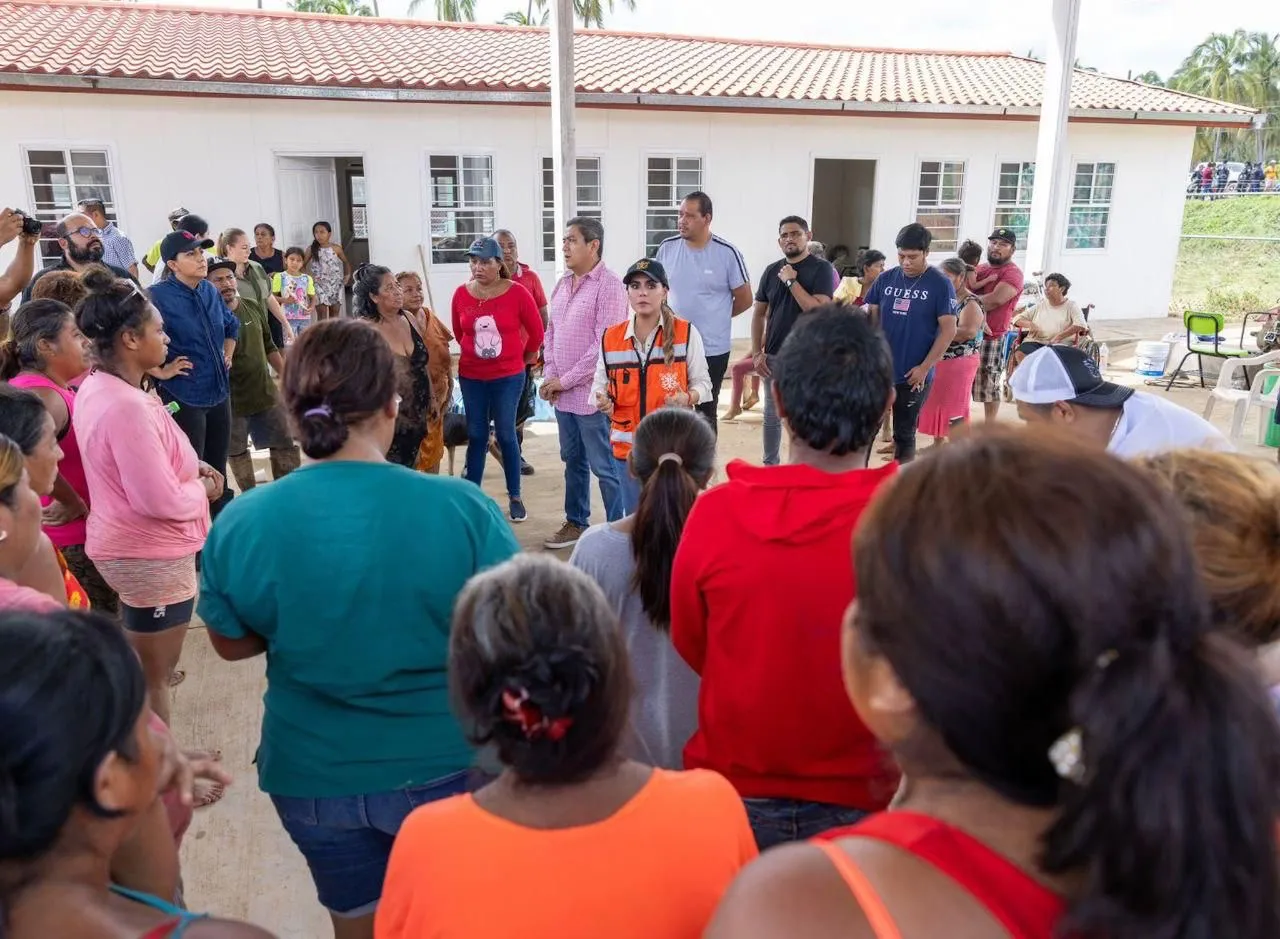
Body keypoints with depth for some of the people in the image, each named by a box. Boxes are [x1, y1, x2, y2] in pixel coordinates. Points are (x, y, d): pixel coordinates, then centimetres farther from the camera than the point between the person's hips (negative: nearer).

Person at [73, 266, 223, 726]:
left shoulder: (96, 387, 3)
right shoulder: (126, 407, -29)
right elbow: (163, 501, -29)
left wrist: (189, 465, 4)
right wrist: (203, 488, -10)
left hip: (127, 547, 11)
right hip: (151, 557, -11)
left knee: (140, 668, 27)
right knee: (153, 678, 7)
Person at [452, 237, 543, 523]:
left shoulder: (517, 293, -11)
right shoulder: (461, 294, -3)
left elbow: (536, 330, 1)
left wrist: (525, 357, 13)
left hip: (509, 376, -2)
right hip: (471, 377, 2)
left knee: (505, 435, 4)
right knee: (476, 436, 8)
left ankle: (515, 497, 16)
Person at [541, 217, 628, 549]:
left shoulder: (609, 286, -13)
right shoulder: (562, 284, 12)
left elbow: (605, 346, -18)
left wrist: (566, 380, -14)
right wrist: (549, 376, 3)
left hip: (592, 393, -8)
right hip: (562, 393, 8)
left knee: (605, 467, 0)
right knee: (573, 460, 18)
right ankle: (575, 523, 31)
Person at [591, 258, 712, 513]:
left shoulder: (686, 333, -5)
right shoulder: (611, 337, 2)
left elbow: (703, 383, 1)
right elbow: (599, 385, 9)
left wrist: (687, 398, -20)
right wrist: (603, 402, -13)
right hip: (628, 447, 3)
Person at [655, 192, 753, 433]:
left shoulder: (727, 253, -11)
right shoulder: (667, 249, -2)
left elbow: (744, 299, -2)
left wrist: (715, 317, 6)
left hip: (713, 349, -2)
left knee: (706, 413, 13)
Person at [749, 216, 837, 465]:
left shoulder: (821, 269, -6)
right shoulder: (772, 271, 6)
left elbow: (819, 310, -19)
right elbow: (759, 314, 11)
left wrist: (791, 281, -15)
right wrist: (757, 352, 4)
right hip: (774, 356, 4)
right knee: (772, 416, 13)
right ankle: (770, 466, 27)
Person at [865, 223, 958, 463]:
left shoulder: (940, 284, -8)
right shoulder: (886, 279, 2)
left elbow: (948, 330, -9)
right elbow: (871, 318, 8)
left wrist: (924, 368, -14)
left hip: (913, 375, -3)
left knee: (904, 433, 9)